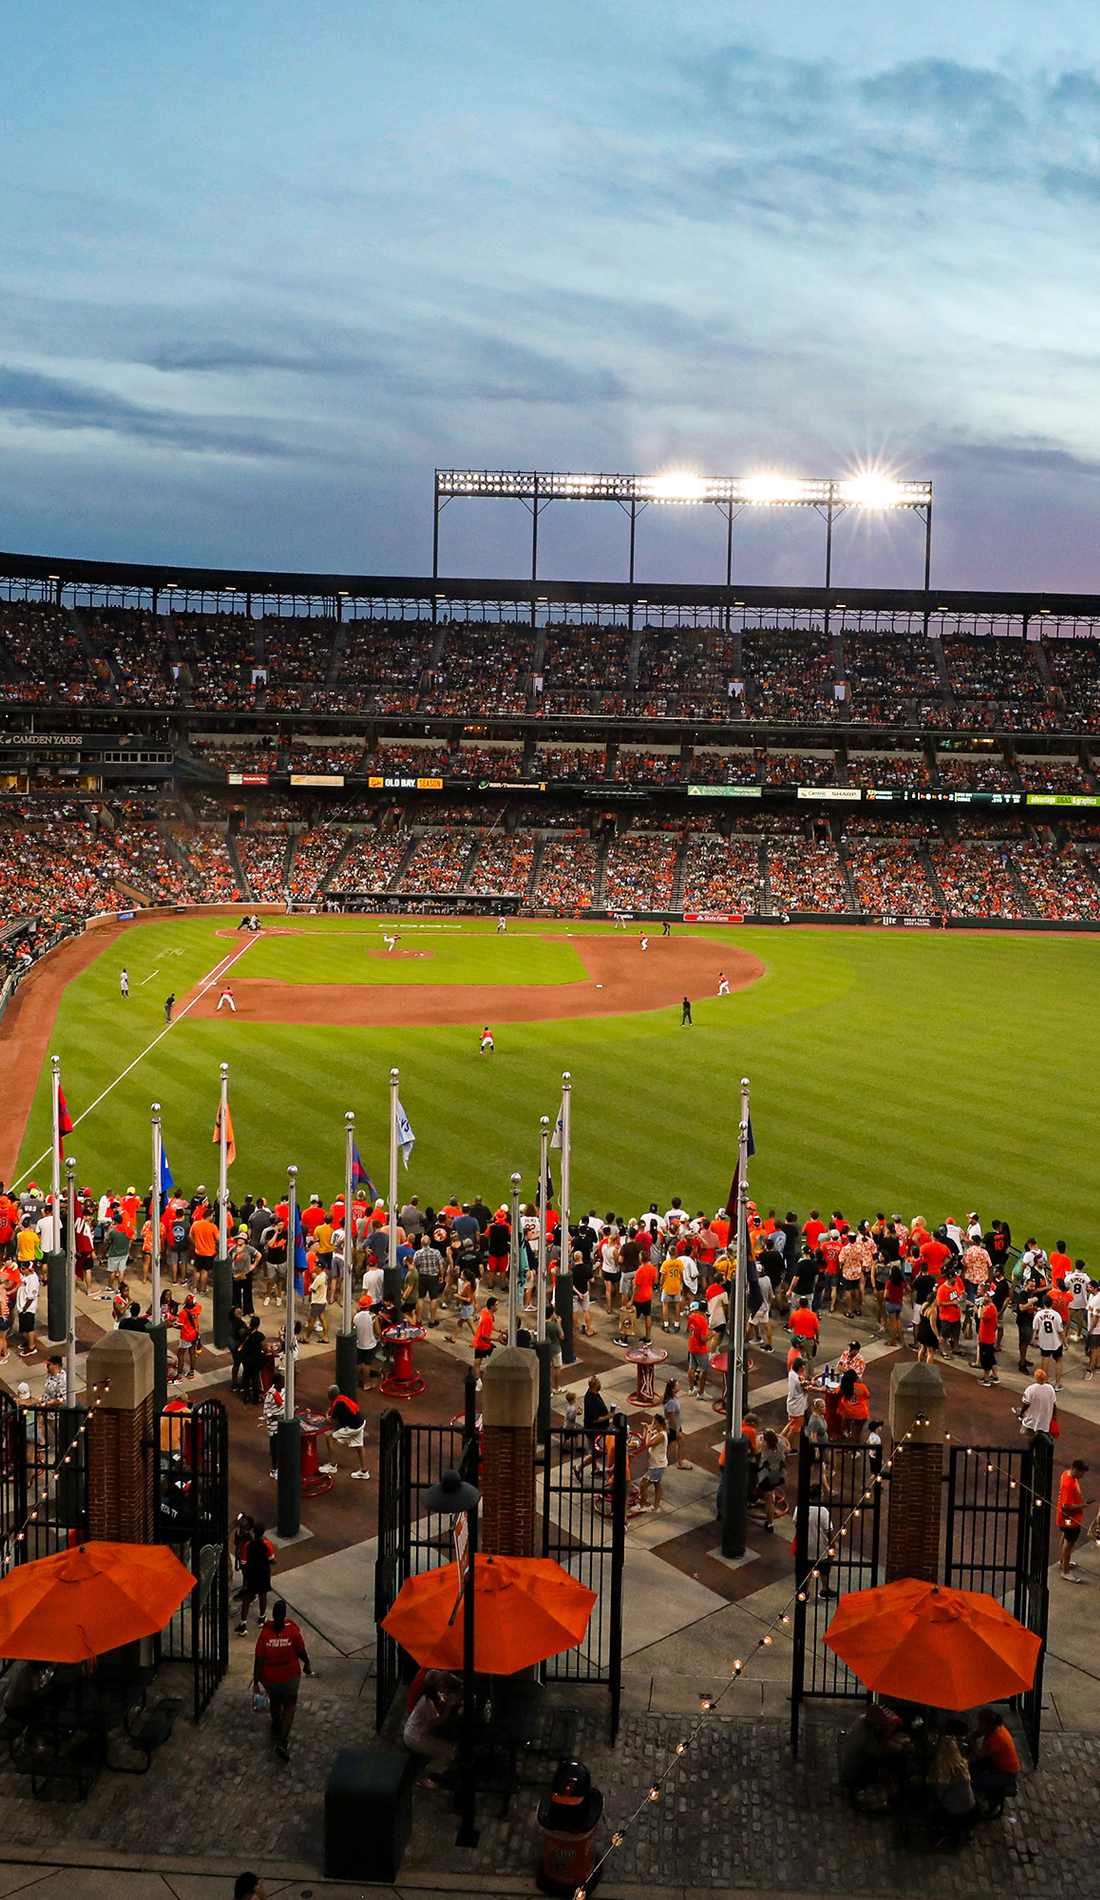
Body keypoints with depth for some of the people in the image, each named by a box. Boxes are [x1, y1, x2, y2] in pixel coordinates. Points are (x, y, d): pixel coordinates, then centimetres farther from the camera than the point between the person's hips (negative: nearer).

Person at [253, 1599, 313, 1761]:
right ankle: (282, 1741, 6)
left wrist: (256, 1682, -7)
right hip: (290, 1676, -2)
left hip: (269, 1678, 2)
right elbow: (301, 1652, -7)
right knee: (289, 1705, 17)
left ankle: (277, 1729, 51)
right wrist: (307, 1664, 13)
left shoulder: (265, 1634, -20)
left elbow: (259, 1661, -16)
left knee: (274, 1702, 28)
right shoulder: (293, 1631, -21)